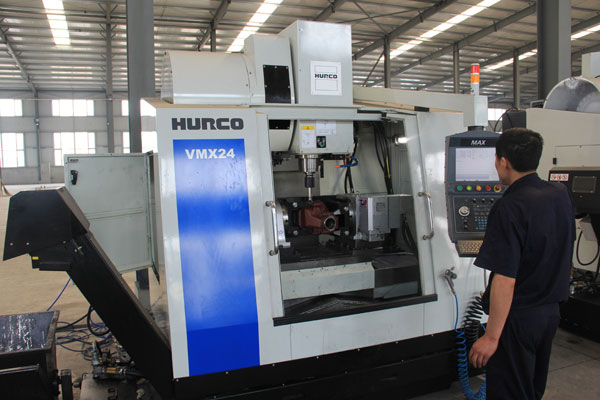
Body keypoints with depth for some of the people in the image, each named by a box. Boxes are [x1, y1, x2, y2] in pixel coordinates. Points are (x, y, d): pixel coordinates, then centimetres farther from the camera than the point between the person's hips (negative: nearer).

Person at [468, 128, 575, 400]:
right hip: (551, 311, 8)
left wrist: (492, 336, -21)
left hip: (518, 318, -8)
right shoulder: (561, 194, 0)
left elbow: (505, 280, -26)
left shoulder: (510, 208, -24)